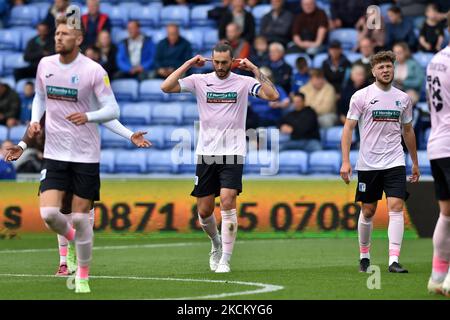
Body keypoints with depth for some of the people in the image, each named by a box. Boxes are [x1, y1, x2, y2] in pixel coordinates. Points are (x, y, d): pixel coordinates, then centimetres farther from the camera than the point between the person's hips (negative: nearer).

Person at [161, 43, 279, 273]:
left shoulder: (244, 82, 1)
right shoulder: (199, 81, 4)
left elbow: (272, 95, -12)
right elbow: (166, 87, -5)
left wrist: (254, 70, -12)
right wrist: (188, 64, -6)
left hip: (232, 153, -2)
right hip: (206, 153, 2)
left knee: (227, 201, -18)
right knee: (204, 211, 5)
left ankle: (225, 260, -13)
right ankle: (217, 244, 35)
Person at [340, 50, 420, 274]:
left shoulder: (403, 98, 8)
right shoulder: (361, 96, -2)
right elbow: (348, 129, -4)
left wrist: (415, 162, 21)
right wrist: (345, 161, -12)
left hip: (395, 162, 2)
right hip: (368, 163, -2)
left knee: (396, 207, -13)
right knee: (368, 211, 7)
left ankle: (394, 260, -18)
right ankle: (364, 256, 25)